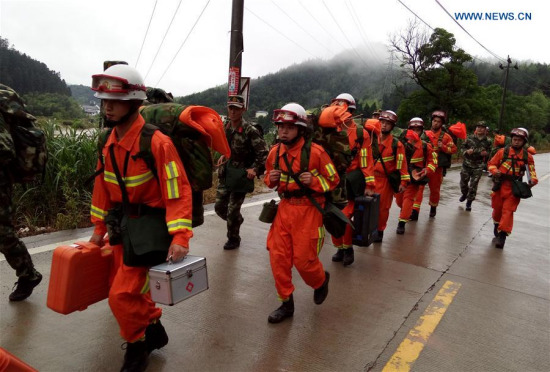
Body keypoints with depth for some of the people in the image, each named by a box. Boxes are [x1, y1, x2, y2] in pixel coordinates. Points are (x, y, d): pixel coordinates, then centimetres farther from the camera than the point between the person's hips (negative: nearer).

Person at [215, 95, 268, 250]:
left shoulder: (250, 130, -16)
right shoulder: (225, 128, 4)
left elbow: (263, 153, -14)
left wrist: (255, 169, -20)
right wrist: (223, 156, 8)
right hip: (225, 175, 6)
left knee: (232, 210, 0)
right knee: (219, 207, 10)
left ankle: (233, 239, 23)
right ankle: (237, 220, 40)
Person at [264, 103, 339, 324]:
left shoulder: (315, 151, -12)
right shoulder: (275, 152, 3)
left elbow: (333, 180, -4)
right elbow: (269, 179, 18)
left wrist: (313, 180, -21)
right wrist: (271, 179, -5)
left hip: (308, 209, -5)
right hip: (285, 208, 5)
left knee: (303, 259, 1)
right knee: (278, 256, 3)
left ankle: (321, 281, 37)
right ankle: (286, 303, 21)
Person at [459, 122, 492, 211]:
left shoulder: (487, 141, 0)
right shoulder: (470, 138, -1)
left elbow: (489, 152, 13)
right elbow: (462, 147, 6)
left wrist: (486, 153, -10)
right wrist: (466, 151, -14)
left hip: (478, 167, -1)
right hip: (467, 164, 1)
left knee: (473, 185, 1)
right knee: (463, 182, 11)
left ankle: (469, 202, 15)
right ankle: (464, 194, 42)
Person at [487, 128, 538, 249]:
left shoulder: (527, 156, 2)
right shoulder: (503, 151, -2)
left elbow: (531, 170, 9)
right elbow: (491, 164, 5)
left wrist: (533, 180, -9)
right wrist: (495, 171, -15)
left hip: (514, 188, -1)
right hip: (500, 185, 1)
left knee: (508, 211, -8)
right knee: (497, 208, 14)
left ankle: (502, 235, -8)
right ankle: (497, 225, 42)